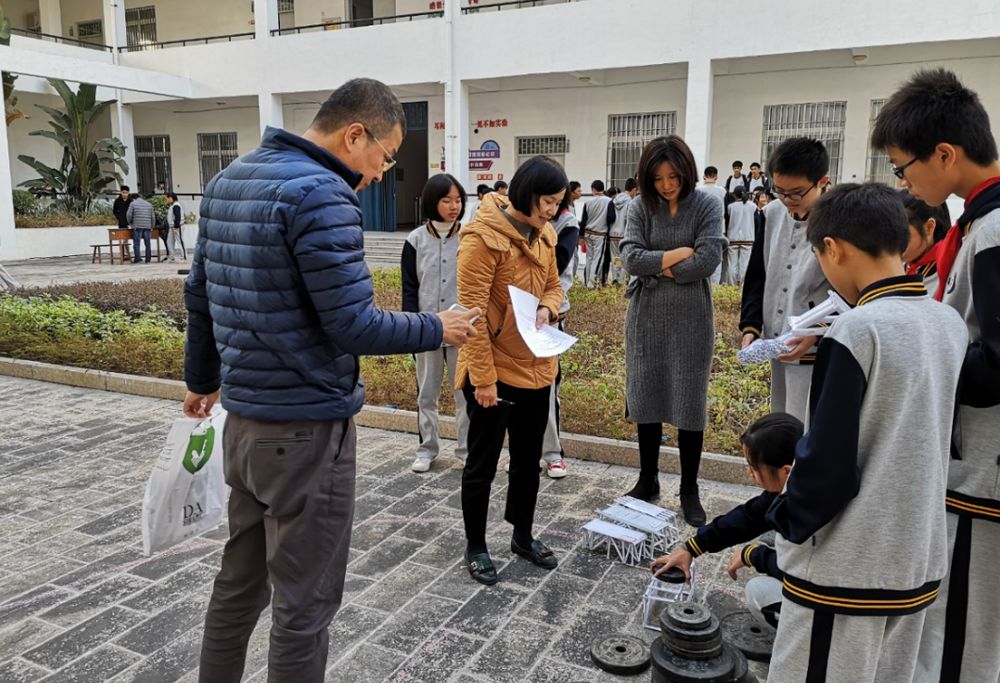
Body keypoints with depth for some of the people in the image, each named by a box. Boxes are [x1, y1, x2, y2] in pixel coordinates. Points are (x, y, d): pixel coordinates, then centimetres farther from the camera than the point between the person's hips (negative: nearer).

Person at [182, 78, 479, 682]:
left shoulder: (230, 180, 10)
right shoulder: (321, 194, -19)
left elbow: (199, 296, 17)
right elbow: (354, 326, -22)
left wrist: (203, 378, 28)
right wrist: (437, 329, -6)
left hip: (244, 420, 9)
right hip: (308, 429, -9)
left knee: (240, 581, 23)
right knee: (305, 605, 6)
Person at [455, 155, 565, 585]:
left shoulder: (544, 235, 6)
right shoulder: (484, 237, -18)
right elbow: (472, 311, -20)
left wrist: (548, 309, -6)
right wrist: (483, 378, -20)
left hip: (535, 367, 8)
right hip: (494, 370, -7)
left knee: (529, 459, 19)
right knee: (482, 464, 8)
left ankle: (523, 536, 38)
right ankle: (476, 547, 26)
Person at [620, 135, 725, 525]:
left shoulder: (707, 206, -3)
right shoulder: (640, 208, 1)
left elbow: (708, 260, -14)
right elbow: (630, 258, -11)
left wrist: (657, 268, -9)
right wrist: (679, 253, -13)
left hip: (690, 319, -2)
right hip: (646, 318, 2)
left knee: (690, 406, 5)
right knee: (646, 401, 10)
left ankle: (689, 491, 20)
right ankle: (647, 481, 26)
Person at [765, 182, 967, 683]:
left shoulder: (857, 329, -20)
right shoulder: (950, 323, 3)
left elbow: (827, 461, -20)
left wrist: (787, 522, -5)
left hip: (847, 568, -7)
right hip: (921, 561, 7)